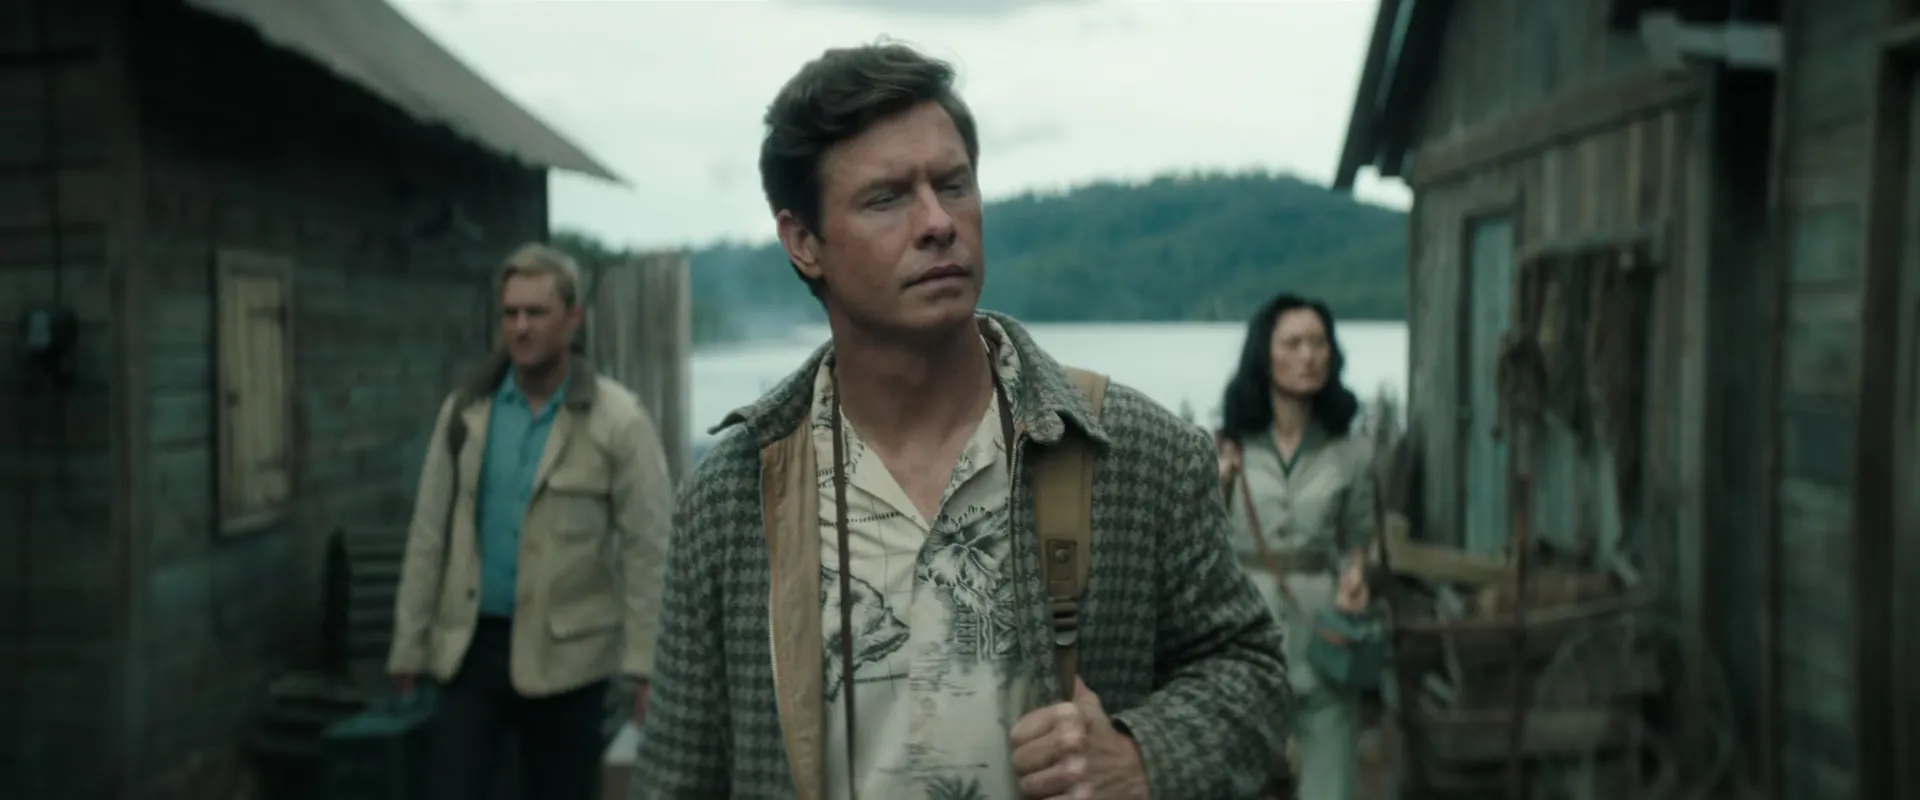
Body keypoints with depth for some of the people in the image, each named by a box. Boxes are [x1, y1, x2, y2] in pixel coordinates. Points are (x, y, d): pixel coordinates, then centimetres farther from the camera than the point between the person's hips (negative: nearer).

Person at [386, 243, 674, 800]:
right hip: (472, 643, 3)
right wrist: (409, 646, 6)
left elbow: (648, 548, -9)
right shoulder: (465, 410, 4)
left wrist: (646, 664, -13)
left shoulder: (617, 420, -7)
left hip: (566, 652, -3)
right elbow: (430, 534, 6)